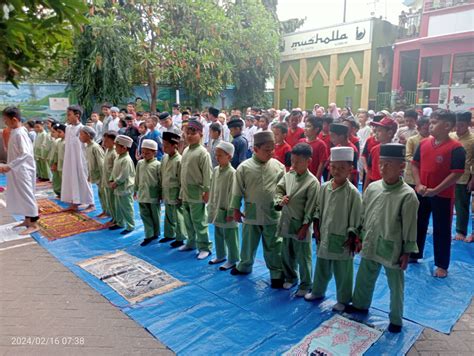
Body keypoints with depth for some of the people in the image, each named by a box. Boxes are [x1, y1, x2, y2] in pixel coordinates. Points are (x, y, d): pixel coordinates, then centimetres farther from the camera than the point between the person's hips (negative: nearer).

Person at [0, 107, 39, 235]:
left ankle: (34, 224, 2)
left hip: (23, 171, -10)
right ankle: (27, 220, 26)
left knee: (26, 195, -4)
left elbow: (25, 154, -27)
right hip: (17, 171, 10)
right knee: (21, 196, 15)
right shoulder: (15, 132, 10)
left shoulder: (19, 134, -19)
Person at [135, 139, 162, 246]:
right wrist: (136, 190, 15)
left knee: (155, 215, 9)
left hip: (153, 195, -4)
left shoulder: (157, 165, -10)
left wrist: (161, 194, -6)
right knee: (145, 215, 6)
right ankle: (149, 235, 13)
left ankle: (155, 234, 25)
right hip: (142, 194, 5)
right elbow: (137, 178, 13)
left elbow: (161, 181, -7)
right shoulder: (140, 163, 5)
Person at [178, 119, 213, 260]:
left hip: (197, 194, -8)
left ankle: (205, 247, 10)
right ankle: (191, 243, 34)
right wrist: (182, 189, 16)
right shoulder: (186, 150, 11)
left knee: (198, 222, -2)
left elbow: (207, 174, -15)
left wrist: (207, 191, -17)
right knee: (188, 221, 18)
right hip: (185, 193, 8)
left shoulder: (203, 152, -14)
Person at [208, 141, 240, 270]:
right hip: (216, 210, 8)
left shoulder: (232, 173, -17)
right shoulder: (215, 170, 6)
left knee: (230, 237, 4)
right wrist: (211, 206, 13)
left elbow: (233, 194, -18)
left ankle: (232, 260, 18)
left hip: (226, 211, -8)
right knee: (218, 235, 20)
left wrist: (230, 212, -17)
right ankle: (220, 256, 37)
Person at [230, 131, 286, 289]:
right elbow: (238, 190, -2)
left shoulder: (278, 166, -5)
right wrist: (236, 209, 0)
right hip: (251, 213, 0)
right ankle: (245, 265, 41)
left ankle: (277, 273, 25)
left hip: (273, 214, 0)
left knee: (274, 246, 10)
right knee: (248, 243, 18)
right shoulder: (244, 167, -9)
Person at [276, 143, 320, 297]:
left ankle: (305, 285, 27)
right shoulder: (288, 175, 1)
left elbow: (311, 208, -14)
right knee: (286, 254, 20)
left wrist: (304, 227, -14)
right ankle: (291, 277, 42)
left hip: (301, 225, -5)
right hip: (286, 222, 5)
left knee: (303, 258, 8)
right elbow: (278, 190, 10)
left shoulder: (312, 182, -14)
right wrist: (279, 200, -12)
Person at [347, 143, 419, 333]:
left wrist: (407, 252, -9)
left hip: (392, 249, -4)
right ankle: (360, 304, 46)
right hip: (370, 245, 5)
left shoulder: (407, 195, -17)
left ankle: (396, 319, 35)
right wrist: (359, 237, 11)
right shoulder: (372, 187, -3)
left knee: (396, 287, 14)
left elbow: (410, 227, -12)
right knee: (364, 278, 22)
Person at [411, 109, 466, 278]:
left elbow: (456, 174, -16)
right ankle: (413, 255, 33)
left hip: (443, 196, -5)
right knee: (418, 225, 16)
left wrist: (435, 190, -19)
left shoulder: (456, 148, -14)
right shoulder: (424, 143, 2)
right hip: (421, 193, 5)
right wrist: (418, 185, -8)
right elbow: (415, 164, 6)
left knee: (442, 230, 6)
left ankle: (442, 265, 20)